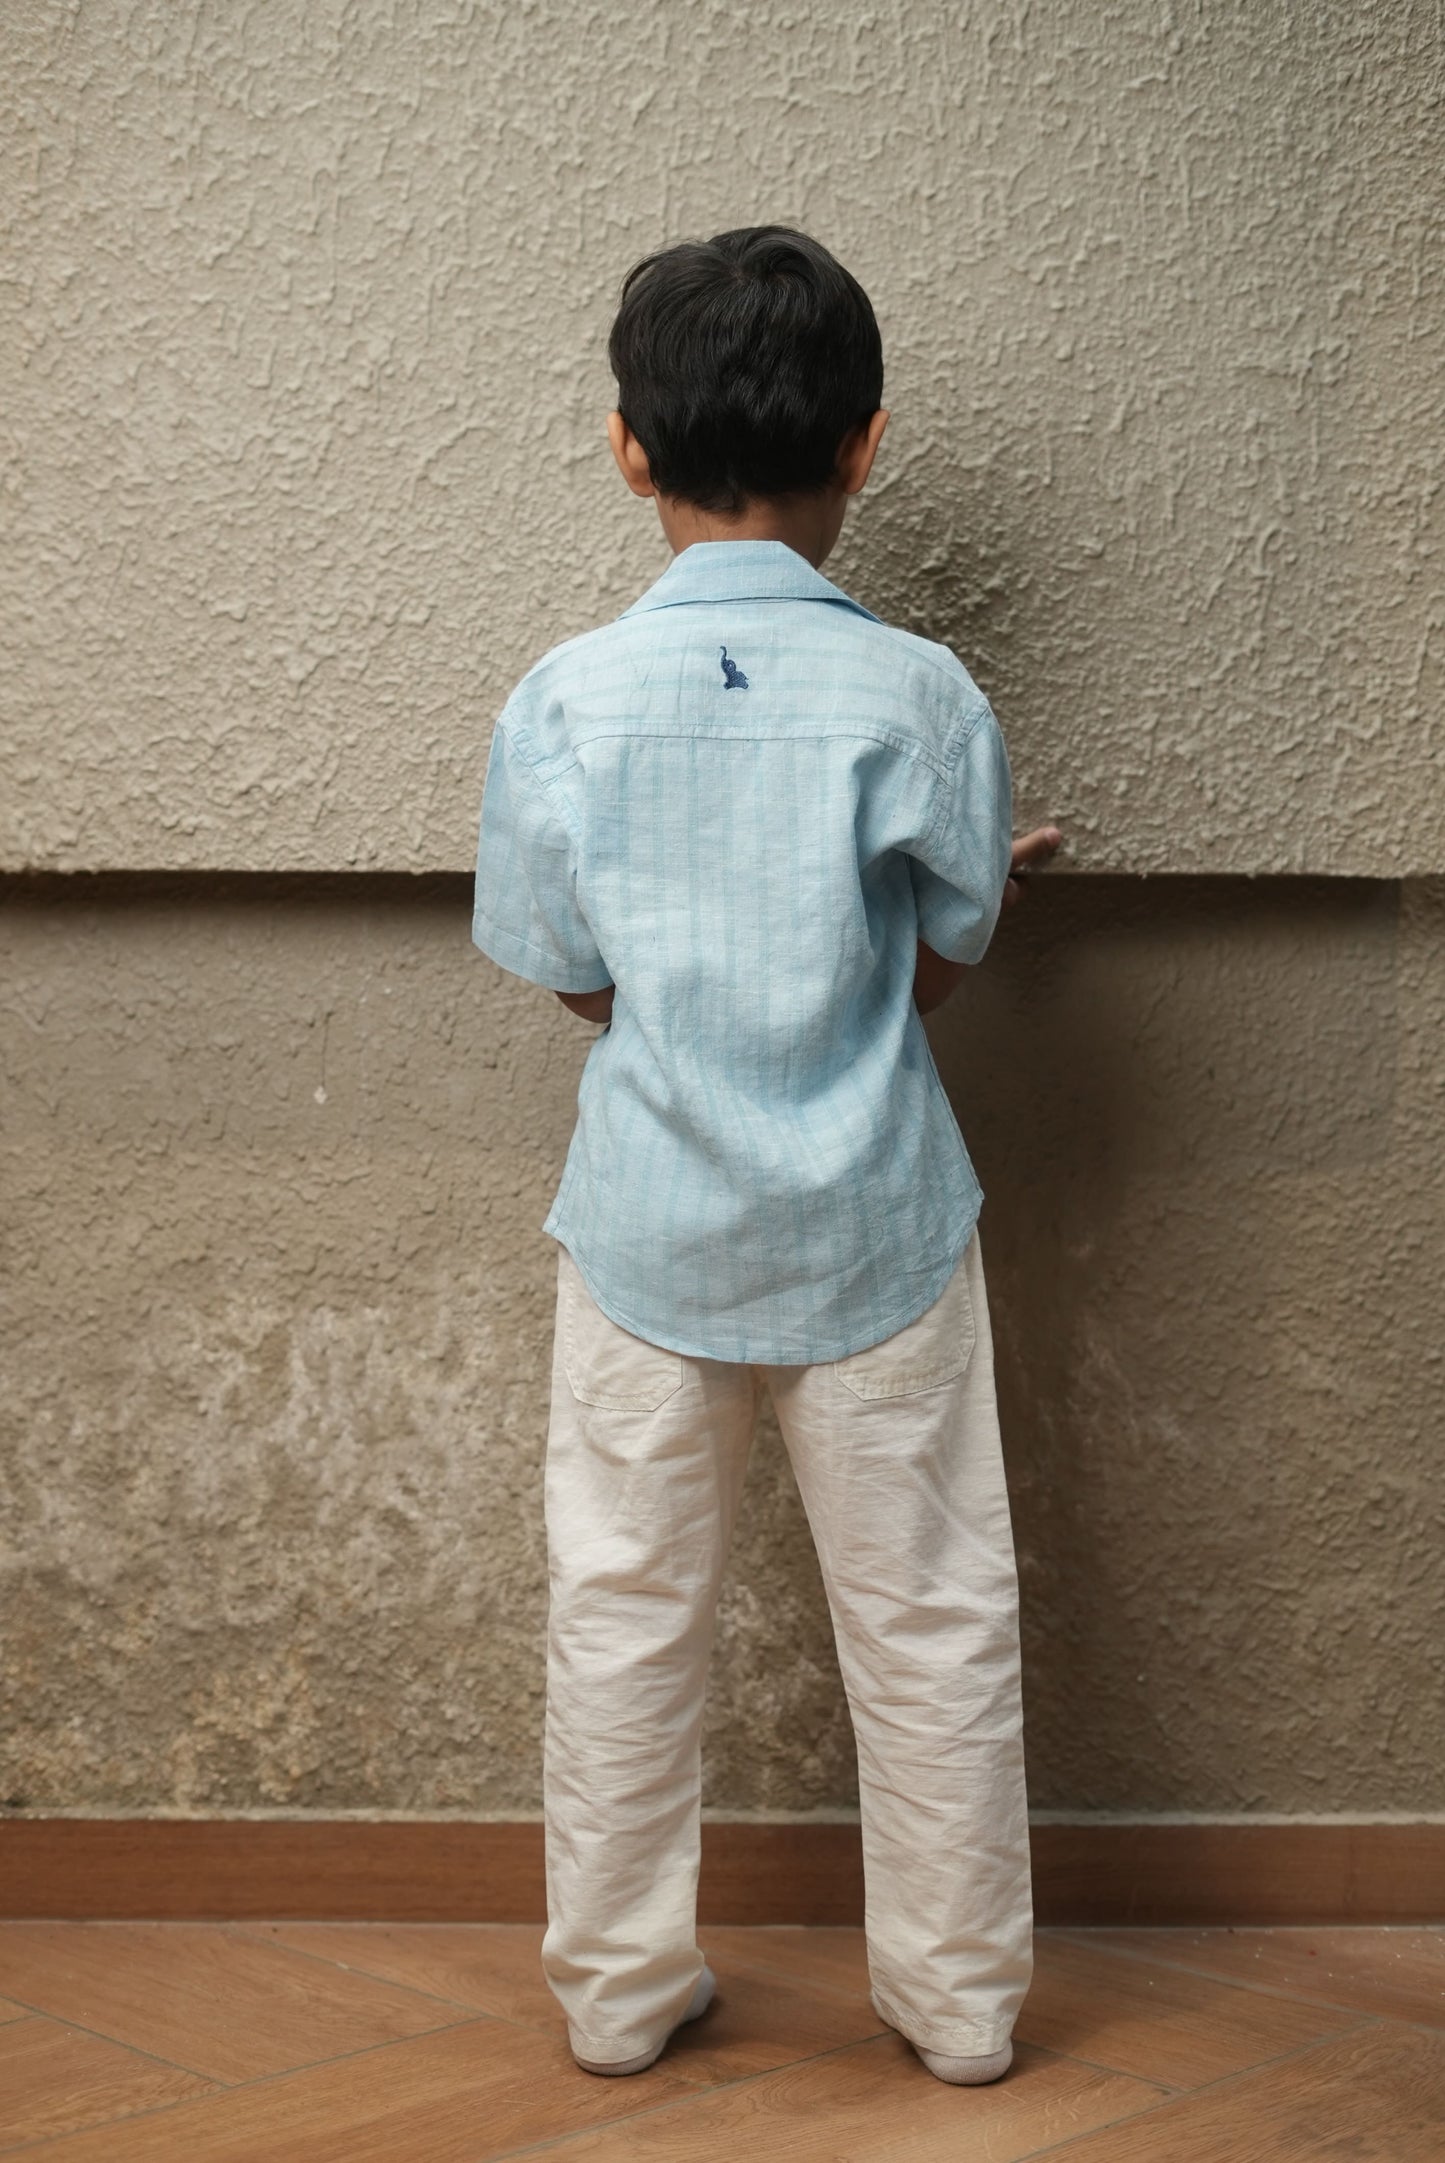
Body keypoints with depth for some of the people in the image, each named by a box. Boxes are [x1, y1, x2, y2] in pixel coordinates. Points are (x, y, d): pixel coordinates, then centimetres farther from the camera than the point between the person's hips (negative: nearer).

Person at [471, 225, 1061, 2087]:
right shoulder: (921, 696, -13)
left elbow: (574, 979, -1)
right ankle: (959, 1996, 27)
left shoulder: (561, 700, -10)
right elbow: (946, 960, -2)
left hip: (649, 1231, 1)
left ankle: (619, 1992, 28)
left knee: (624, 1617, 15)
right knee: (930, 1620, 14)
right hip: (876, 1233, -1)